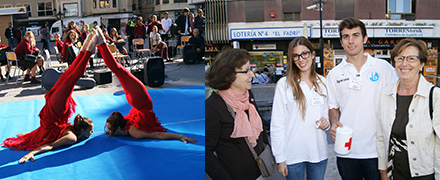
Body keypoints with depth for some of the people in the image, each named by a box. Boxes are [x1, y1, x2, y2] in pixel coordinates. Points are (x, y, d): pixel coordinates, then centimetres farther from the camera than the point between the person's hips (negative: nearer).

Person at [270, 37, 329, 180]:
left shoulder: (323, 83, 5)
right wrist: (279, 158, -10)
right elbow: (277, 123, -7)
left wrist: (327, 122, -6)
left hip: (319, 152, 4)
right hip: (293, 156, -3)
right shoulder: (284, 84, -8)